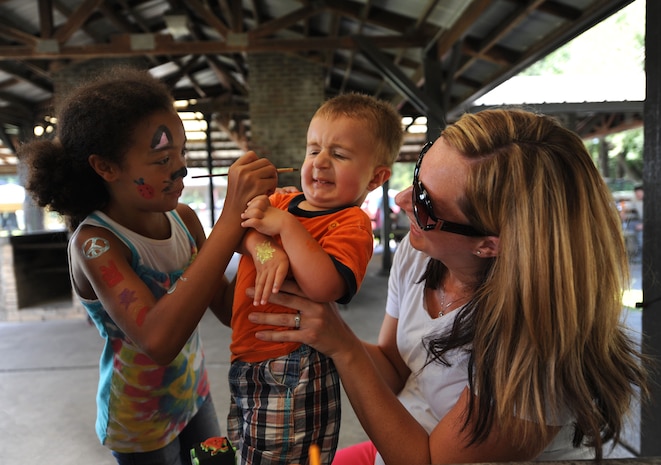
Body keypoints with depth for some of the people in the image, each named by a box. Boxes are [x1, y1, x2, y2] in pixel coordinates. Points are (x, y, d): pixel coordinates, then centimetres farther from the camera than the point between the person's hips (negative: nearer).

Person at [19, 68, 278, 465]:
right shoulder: (94, 242, -28)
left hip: (194, 394, 6)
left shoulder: (183, 218, -11)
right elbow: (158, 341, -44)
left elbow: (225, 303, -7)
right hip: (141, 423, -5)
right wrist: (231, 218, -45)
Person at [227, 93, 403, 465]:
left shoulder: (352, 224, -15)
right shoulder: (281, 201, 8)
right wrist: (263, 249, -25)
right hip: (247, 364, 8)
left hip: (292, 379, -7)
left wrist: (286, 225, -25)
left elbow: (325, 287, -30)